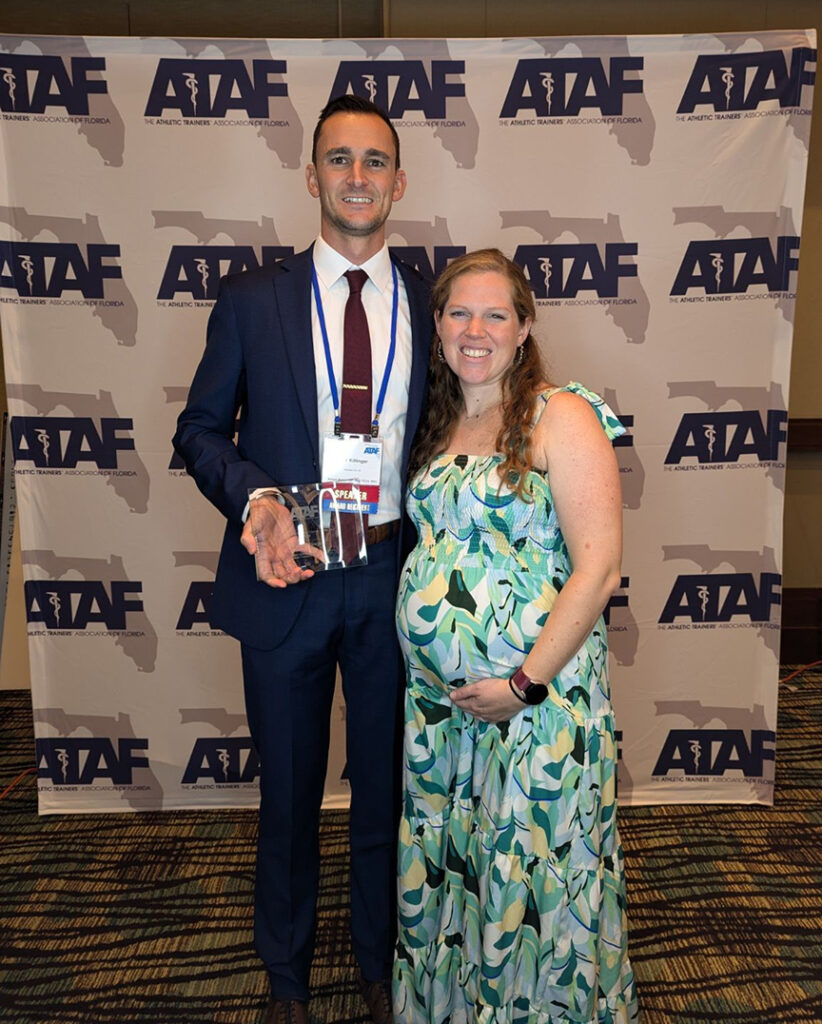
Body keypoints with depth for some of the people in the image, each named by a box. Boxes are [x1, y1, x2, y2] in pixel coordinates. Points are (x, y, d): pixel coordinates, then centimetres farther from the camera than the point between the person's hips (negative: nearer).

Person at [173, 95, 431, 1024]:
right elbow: (200, 430, 3)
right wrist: (255, 499, -16)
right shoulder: (251, 300, -1)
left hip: (395, 576, 1)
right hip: (287, 576, -1)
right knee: (289, 790, 16)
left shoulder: (434, 305, 3)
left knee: (387, 787, 17)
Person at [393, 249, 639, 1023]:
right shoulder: (438, 425, 10)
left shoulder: (561, 417, -10)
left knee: (528, 878, 8)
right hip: (436, 697, 6)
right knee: (441, 869, 18)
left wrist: (525, 684, -17)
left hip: (536, 693, -6)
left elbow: (598, 568, -15)